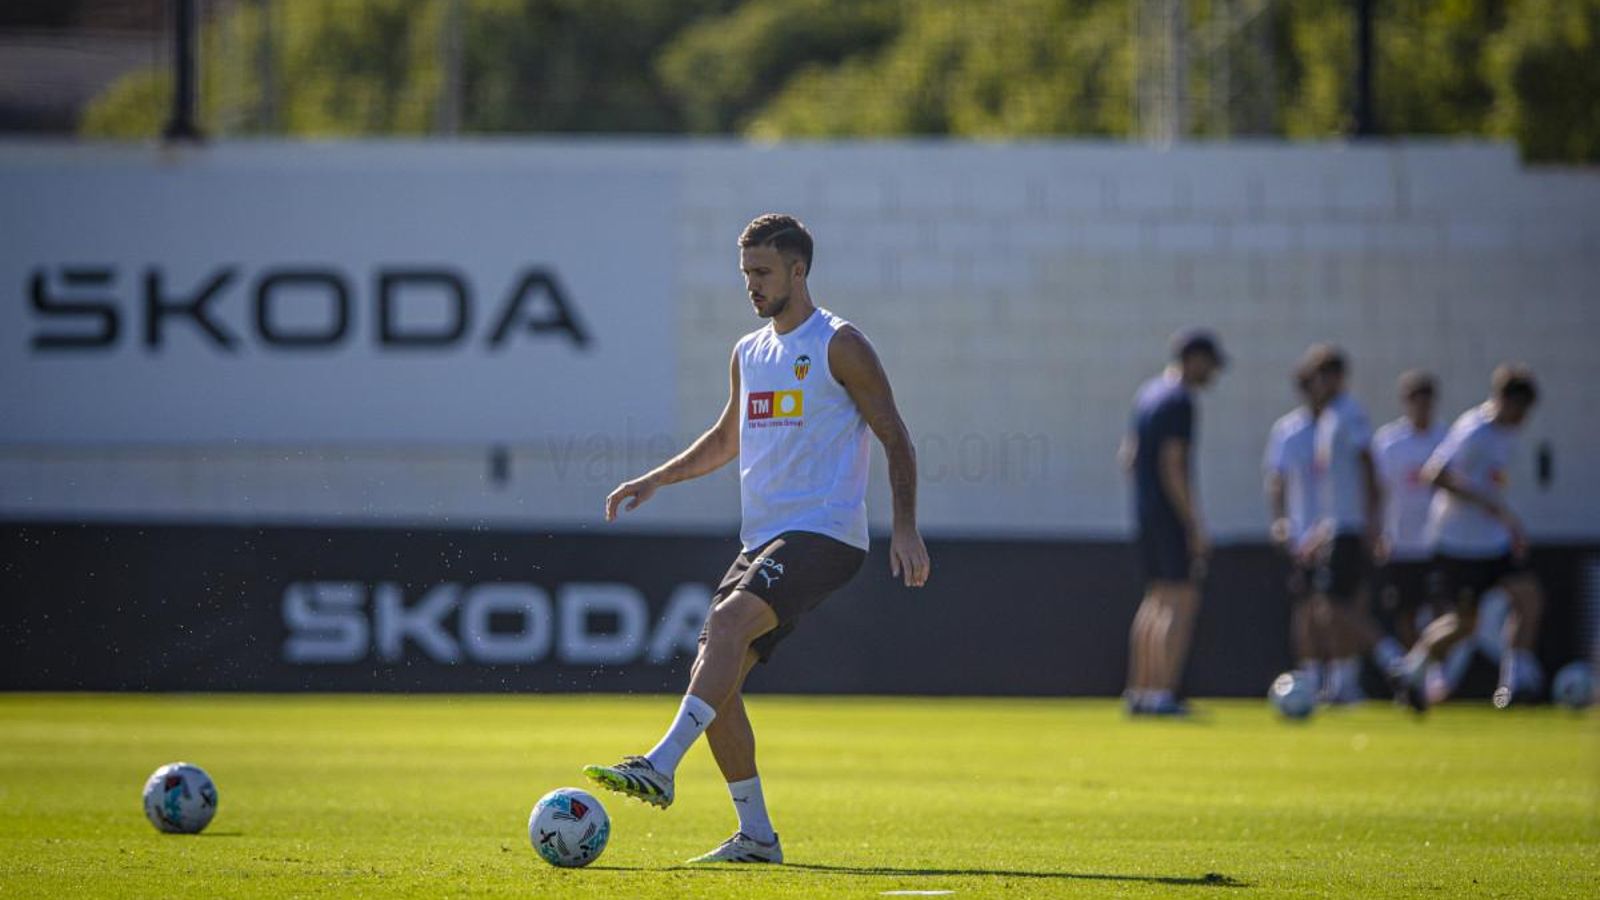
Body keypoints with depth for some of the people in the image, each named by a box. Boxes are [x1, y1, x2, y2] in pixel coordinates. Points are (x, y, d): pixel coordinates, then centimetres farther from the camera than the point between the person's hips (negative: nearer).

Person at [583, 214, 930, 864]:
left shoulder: (839, 346, -3)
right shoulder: (747, 354, 18)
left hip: (824, 534, -8)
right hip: (762, 540, 8)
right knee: (715, 676, -2)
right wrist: (653, 481, 21)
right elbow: (727, 439, 33)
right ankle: (755, 835, 5)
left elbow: (895, 438, -3)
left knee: (728, 620, -30)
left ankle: (661, 767, -40)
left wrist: (905, 529, -13)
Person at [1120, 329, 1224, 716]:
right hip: (1172, 514, -9)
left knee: (1156, 598, 16)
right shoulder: (1180, 401, -13)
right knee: (1182, 601, -8)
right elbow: (1173, 468, -19)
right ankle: (1163, 694, -13)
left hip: (1145, 509, 9)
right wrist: (1195, 528, -18)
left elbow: (1128, 456, 21)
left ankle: (1139, 690, 16)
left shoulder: (1148, 394, 16)